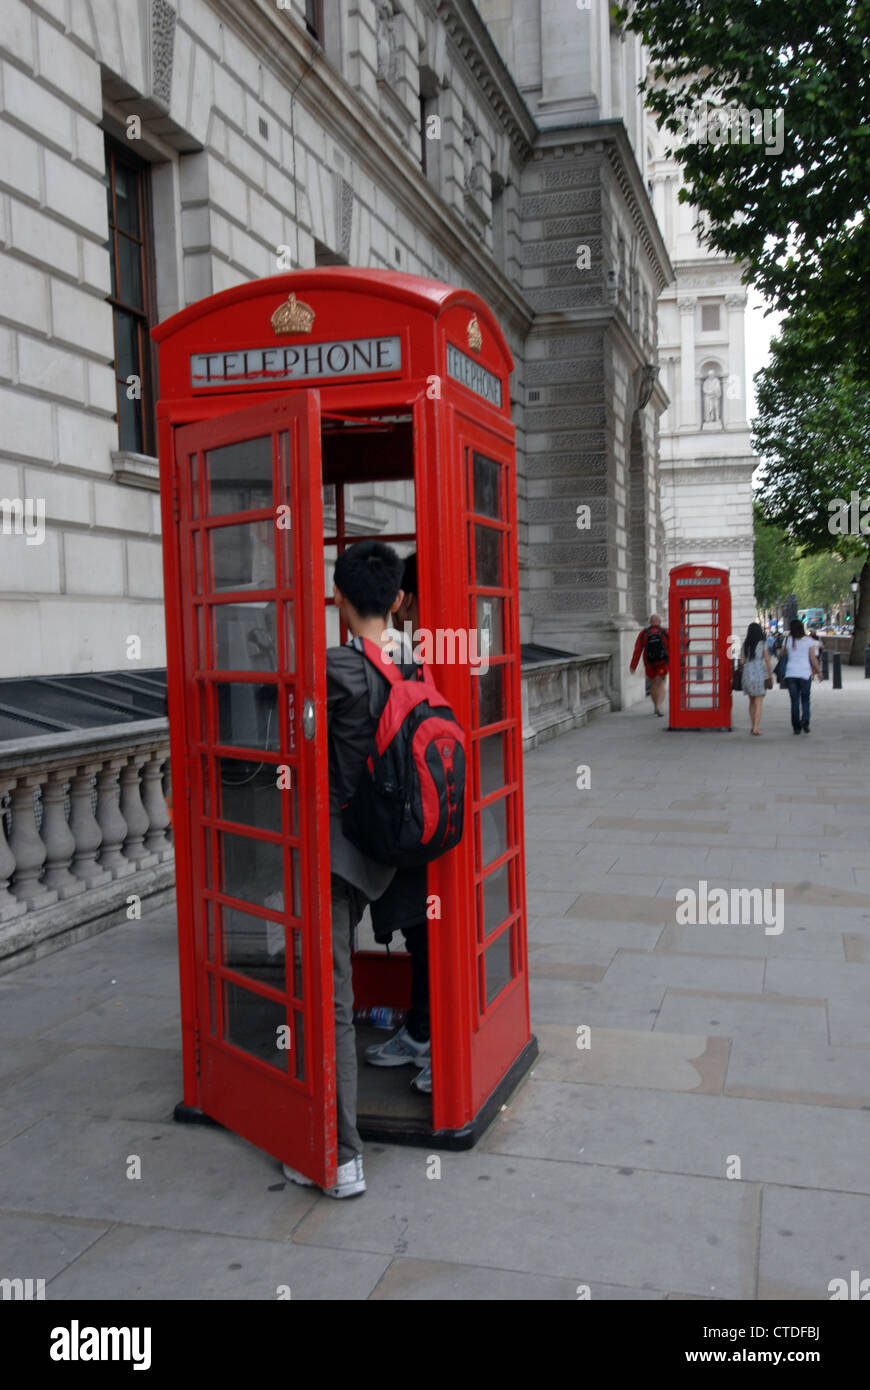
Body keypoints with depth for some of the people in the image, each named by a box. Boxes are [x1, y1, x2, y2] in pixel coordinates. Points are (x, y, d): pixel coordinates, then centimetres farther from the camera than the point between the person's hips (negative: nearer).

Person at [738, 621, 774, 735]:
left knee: (752, 702, 17)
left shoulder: (745, 644, 4)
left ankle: (753, 726, 23)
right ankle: (756, 727, -10)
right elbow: (767, 660, -5)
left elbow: (742, 661, 4)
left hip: (747, 675, 3)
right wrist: (771, 675, 2)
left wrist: (741, 672, 16)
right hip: (760, 674, -3)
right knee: (758, 703, -1)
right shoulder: (763, 644, -5)